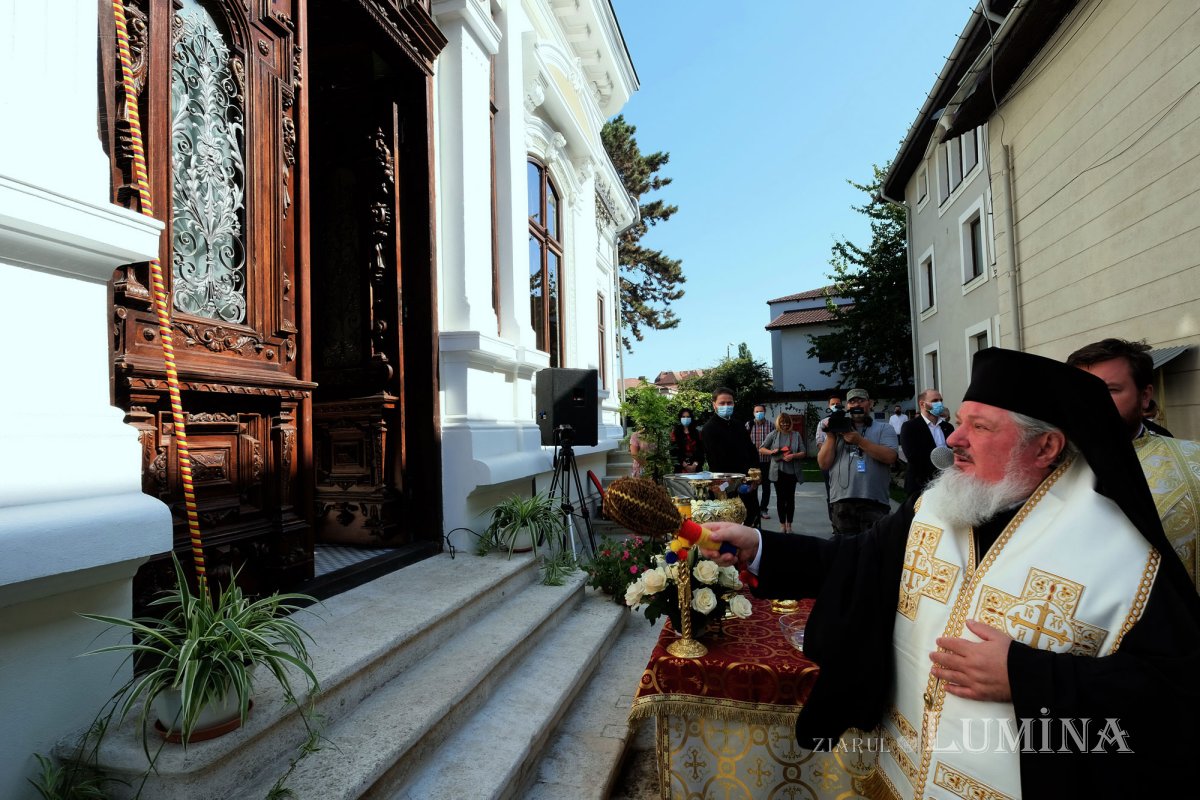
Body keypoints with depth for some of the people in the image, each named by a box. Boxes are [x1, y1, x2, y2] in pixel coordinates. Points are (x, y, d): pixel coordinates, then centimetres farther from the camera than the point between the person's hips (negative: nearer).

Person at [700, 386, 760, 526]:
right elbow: (716, 462, -13)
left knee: (753, 520, 10)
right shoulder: (709, 429, -6)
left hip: (749, 487, 7)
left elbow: (752, 452, 16)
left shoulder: (739, 427, 17)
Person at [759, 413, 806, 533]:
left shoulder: (796, 435, 4)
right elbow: (761, 449, 6)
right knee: (780, 498, 5)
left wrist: (793, 456, -15)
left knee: (790, 497, 6)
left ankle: (789, 524, 18)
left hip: (792, 471, 1)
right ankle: (782, 524, 15)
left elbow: (803, 453, 3)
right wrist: (772, 452, -12)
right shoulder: (773, 434, 2)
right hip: (778, 471, 0)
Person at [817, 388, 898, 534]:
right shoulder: (838, 430, 17)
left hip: (874, 502, -2)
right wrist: (831, 435, -2)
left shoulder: (884, 429, 11)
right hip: (841, 503, 2)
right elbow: (824, 464, 6)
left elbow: (890, 457, -8)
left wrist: (859, 440, -13)